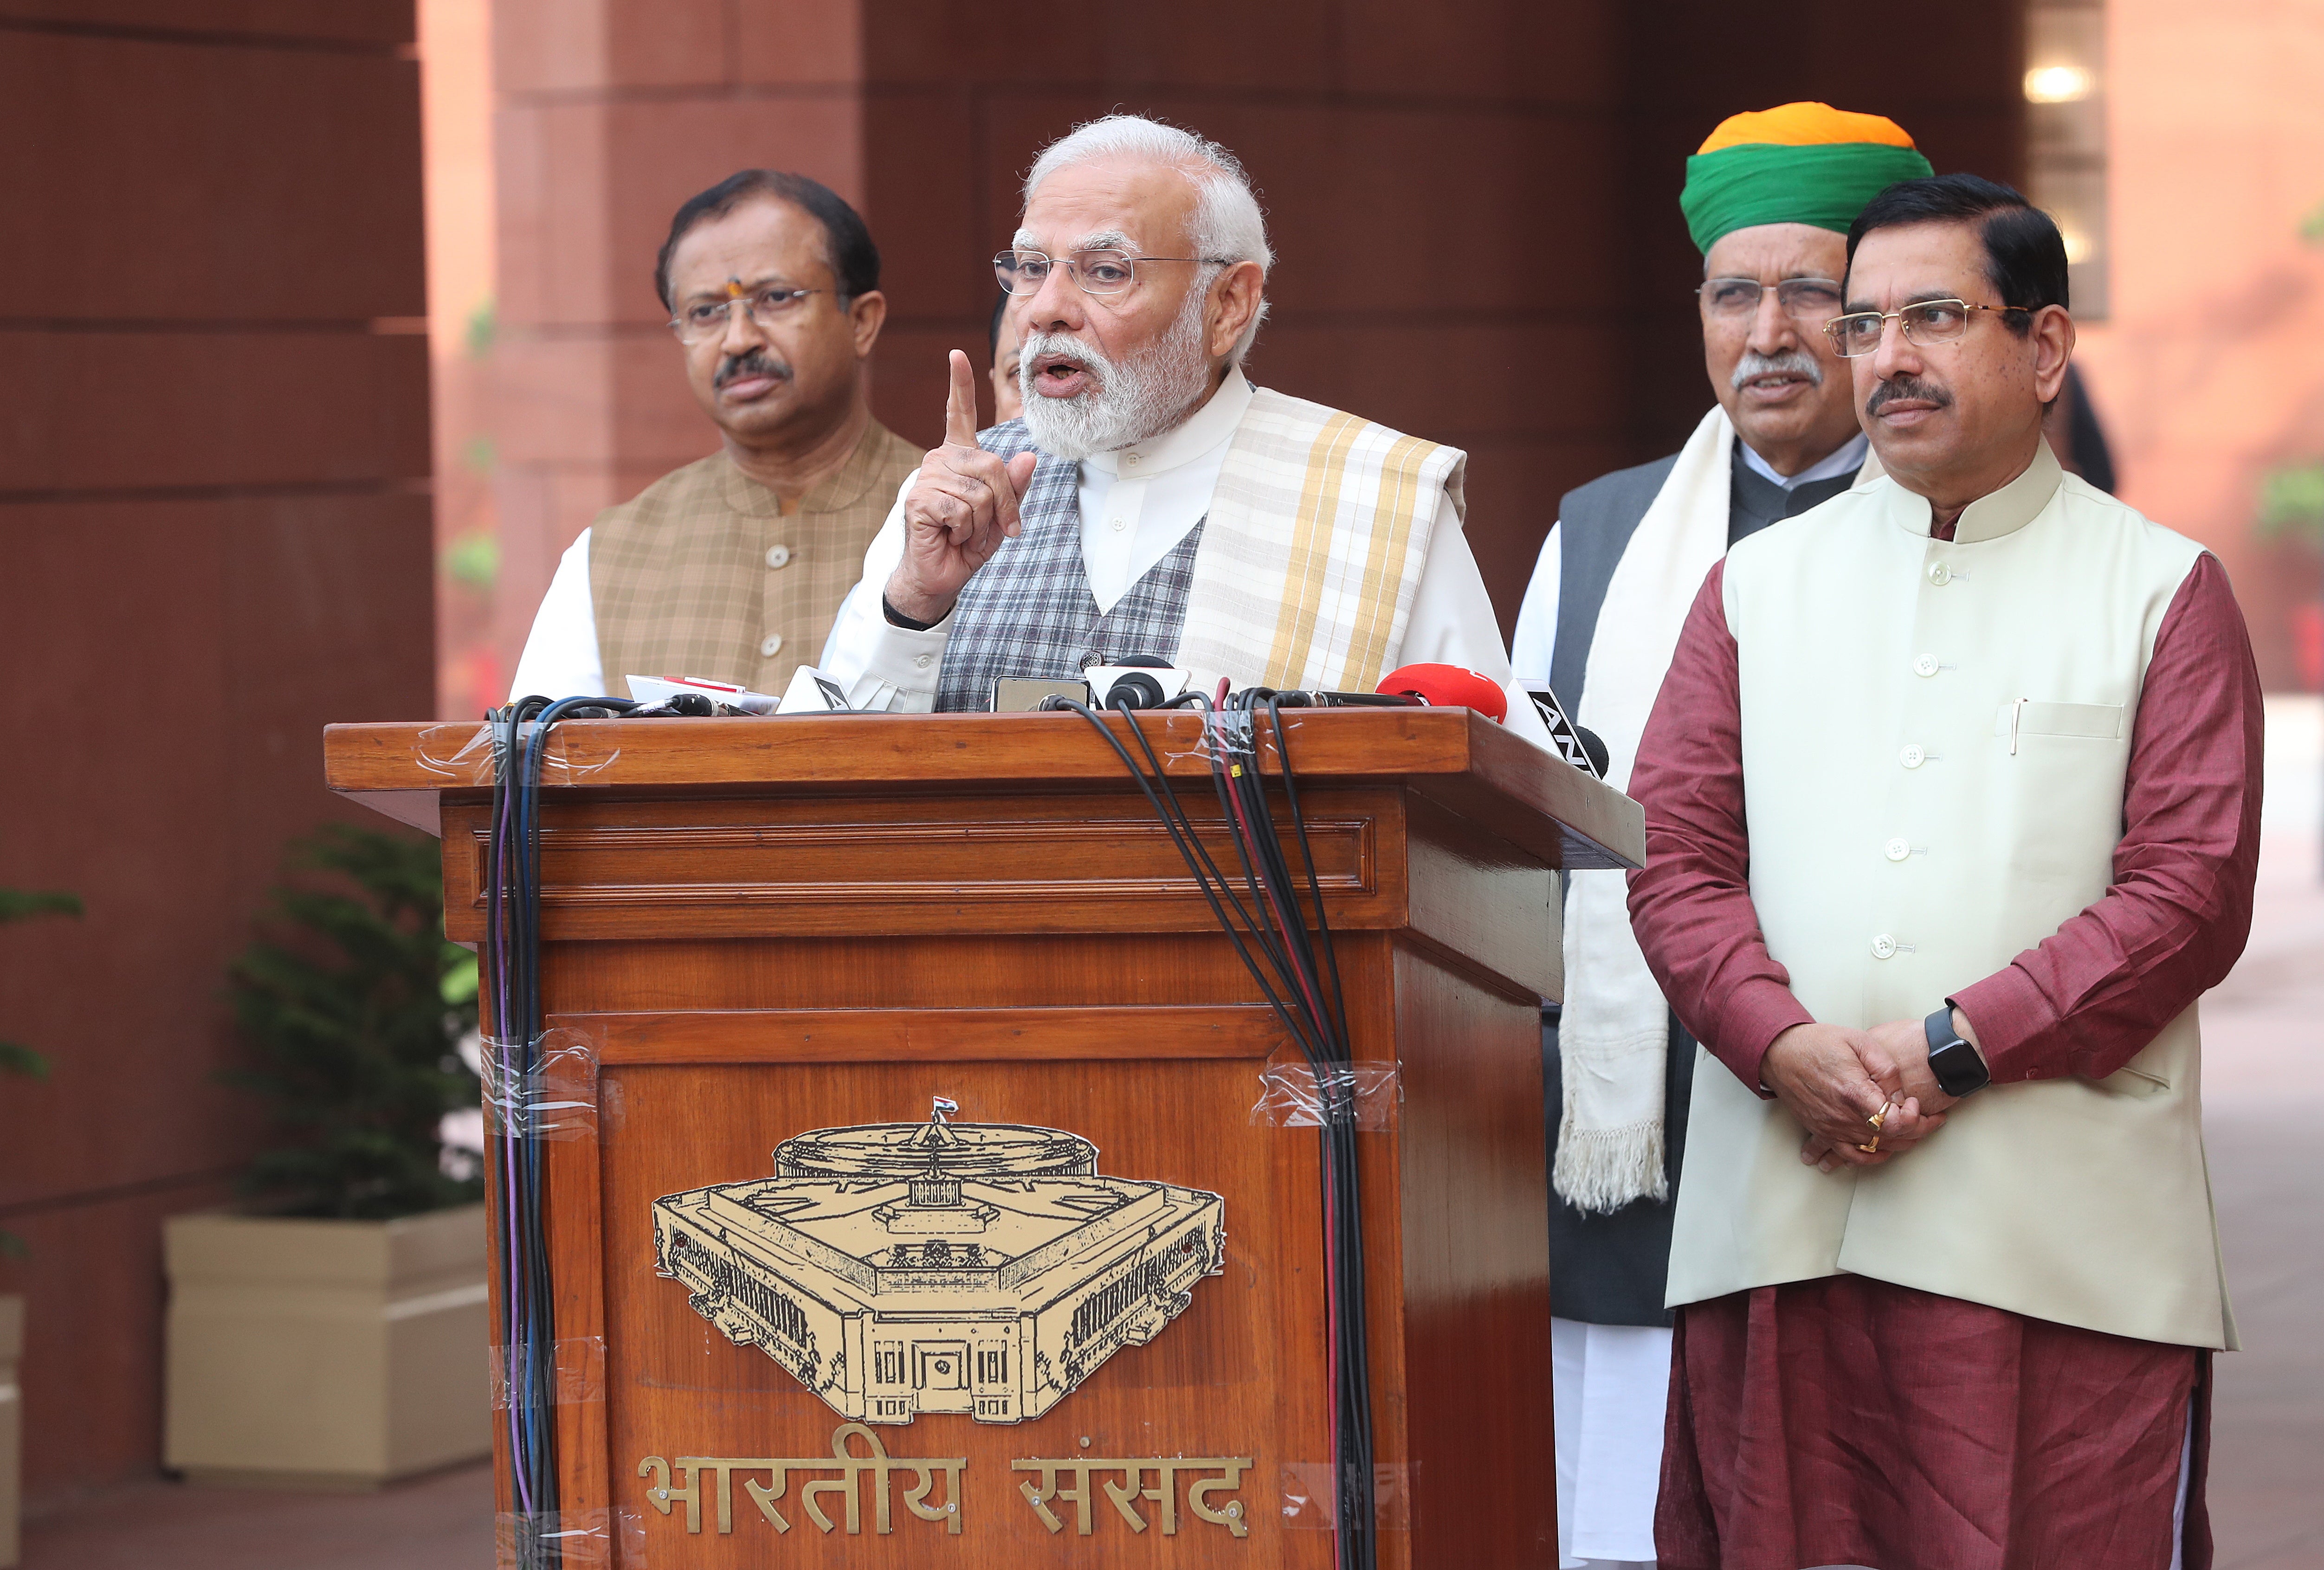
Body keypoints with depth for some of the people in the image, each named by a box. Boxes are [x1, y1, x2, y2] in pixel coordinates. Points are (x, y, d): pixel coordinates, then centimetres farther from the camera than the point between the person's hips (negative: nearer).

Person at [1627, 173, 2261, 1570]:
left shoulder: (2161, 590, 7)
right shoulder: (1759, 586, 17)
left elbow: (2191, 892, -3)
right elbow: (1675, 857, 8)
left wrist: (1953, 1050, -12)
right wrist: (1784, 1046, -10)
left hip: (2060, 1241, -3)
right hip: (1778, 1229, 3)